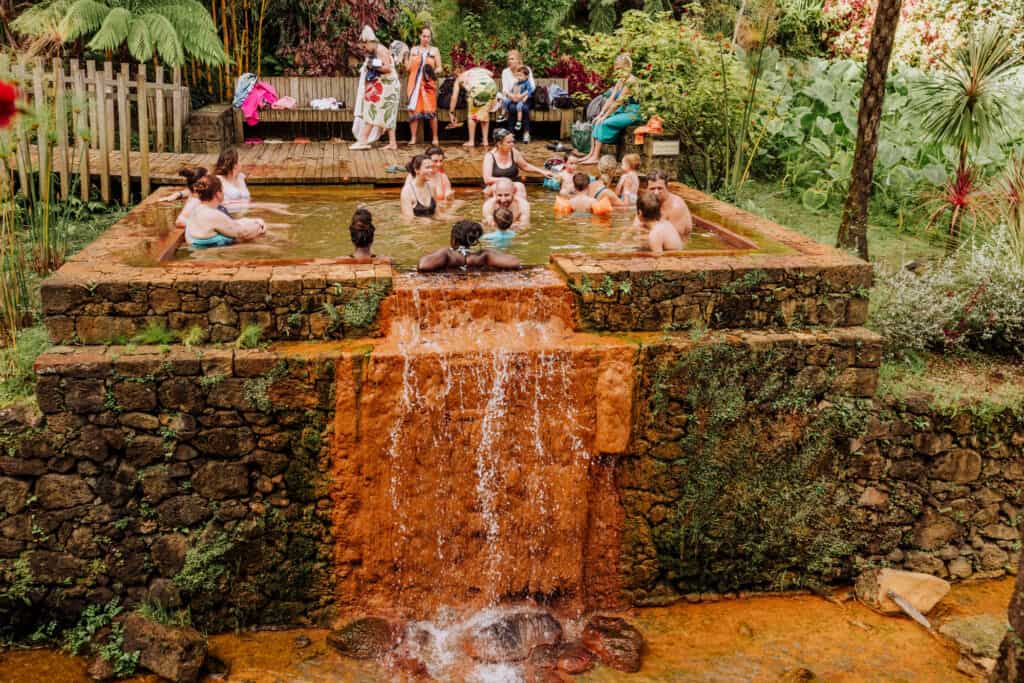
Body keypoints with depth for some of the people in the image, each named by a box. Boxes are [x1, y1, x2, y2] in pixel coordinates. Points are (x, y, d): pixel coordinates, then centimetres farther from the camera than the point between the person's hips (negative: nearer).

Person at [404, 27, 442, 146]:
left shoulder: (434, 50, 8)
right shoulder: (414, 49, 13)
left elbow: (439, 68, 6)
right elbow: (408, 68, 11)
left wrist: (434, 71, -14)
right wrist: (405, 56, -3)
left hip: (428, 84, -2)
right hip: (415, 83, 2)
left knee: (430, 111, -8)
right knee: (413, 110, -2)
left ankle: (435, 138, 0)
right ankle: (413, 138, 3)